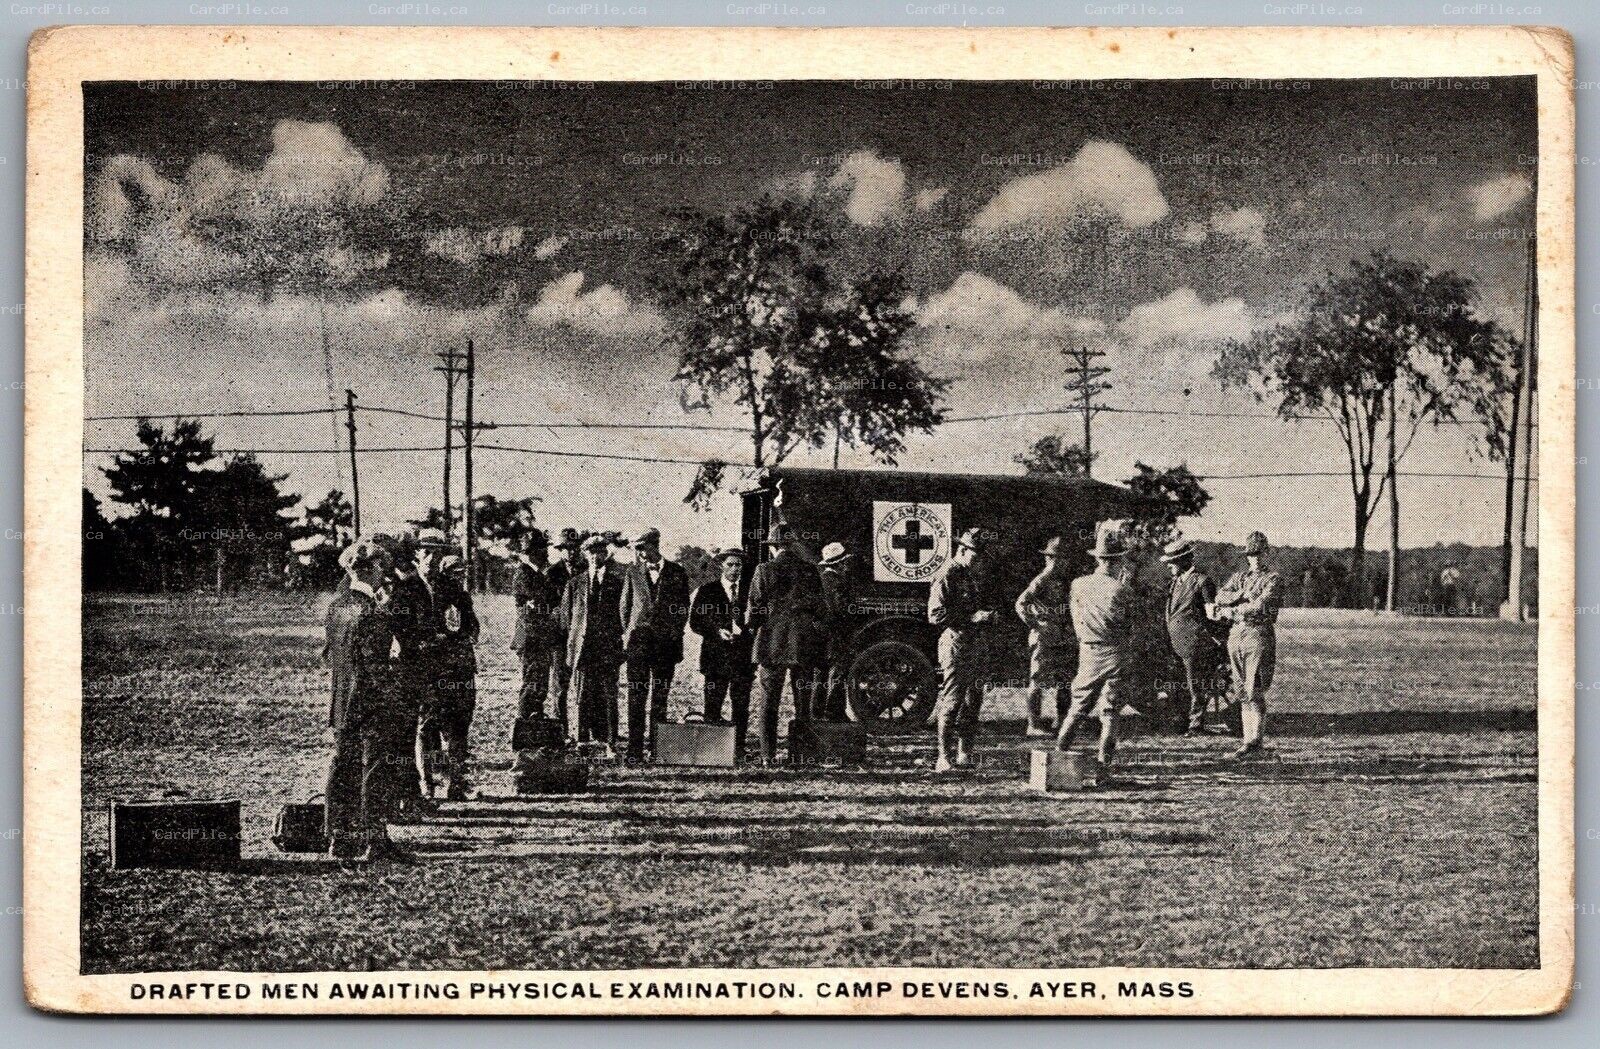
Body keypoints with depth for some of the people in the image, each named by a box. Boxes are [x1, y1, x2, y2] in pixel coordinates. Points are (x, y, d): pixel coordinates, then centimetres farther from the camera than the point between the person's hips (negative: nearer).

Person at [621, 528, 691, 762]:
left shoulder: (677, 573, 6)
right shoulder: (633, 572, 9)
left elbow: (684, 608, 9)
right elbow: (625, 605, 14)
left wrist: (675, 634, 1)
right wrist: (627, 633, 5)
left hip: (666, 640, 0)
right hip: (639, 639, 0)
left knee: (660, 697, 3)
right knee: (636, 696, -6)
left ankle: (656, 747, 8)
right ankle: (635, 749, -8)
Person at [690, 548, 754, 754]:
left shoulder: (749, 591, 11)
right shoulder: (707, 591, 7)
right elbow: (695, 622, 3)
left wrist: (744, 631, -7)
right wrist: (717, 632, -11)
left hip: (743, 657, 1)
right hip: (716, 656, -1)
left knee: (741, 705, 0)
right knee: (713, 705, -3)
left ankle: (739, 747, 5)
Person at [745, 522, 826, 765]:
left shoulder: (765, 570, -5)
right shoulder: (809, 570, 1)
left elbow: (755, 608, -4)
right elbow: (819, 608, 5)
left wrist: (750, 628, 9)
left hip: (772, 644, -2)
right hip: (805, 644, 2)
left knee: (769, 702, 4)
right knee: (803, 701, 8)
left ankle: (768, 754, 0)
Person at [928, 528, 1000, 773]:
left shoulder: (979, 575, 14)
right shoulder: (948, 575, -10)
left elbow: (990, 603, 29)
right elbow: (936, 615, -16)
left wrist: (991, 614, 5)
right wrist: (972, 618, -20)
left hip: (979, 646, 8)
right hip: (957, 644, -8)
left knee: (973, 701, 11)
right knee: (952, 701, -8)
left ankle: (966, 753, 18)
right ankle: (945, 757, -6)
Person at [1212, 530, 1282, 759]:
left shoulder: (1272, 579, 1)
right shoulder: (1238, 577, 19)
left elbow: (1261, 605, -13)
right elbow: (1220, 598, 5)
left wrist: (1230, 611, -5)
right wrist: (1242, 595, -11)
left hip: (1259, 637, -6)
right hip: (1235, 636, 6)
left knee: (1255, 693, -10)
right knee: (1242, 694, 6)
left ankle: (1255, 744, -10)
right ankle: (1248, 739, 10)